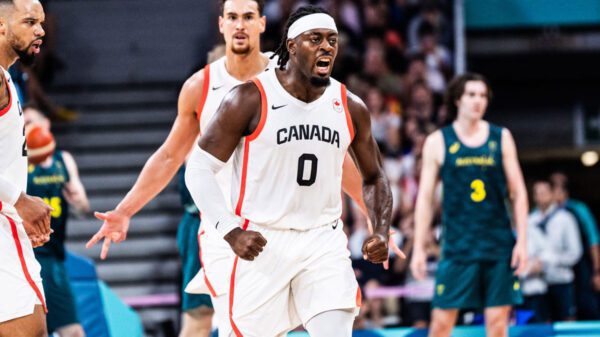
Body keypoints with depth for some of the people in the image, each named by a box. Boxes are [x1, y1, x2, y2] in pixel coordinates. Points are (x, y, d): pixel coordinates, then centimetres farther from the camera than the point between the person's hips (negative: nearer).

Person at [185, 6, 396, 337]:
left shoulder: (351, 108, 2)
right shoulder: (251, 100, -11)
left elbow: (374, 177, 16)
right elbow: (199, 168, -8)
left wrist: (381, 232, -2)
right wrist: (230, 231, -21)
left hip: (324, 242, 3)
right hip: (262, 243, -3)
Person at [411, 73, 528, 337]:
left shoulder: (501, 138, 6)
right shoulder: (438, 142, 2)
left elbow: (518, 192, 8)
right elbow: (425, 197, 2)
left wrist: (522, 241, 0)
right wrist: (419, 248, -3)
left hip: (499, 245, 1)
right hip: (457, 244, -1)